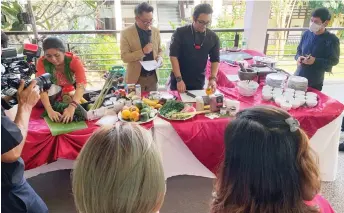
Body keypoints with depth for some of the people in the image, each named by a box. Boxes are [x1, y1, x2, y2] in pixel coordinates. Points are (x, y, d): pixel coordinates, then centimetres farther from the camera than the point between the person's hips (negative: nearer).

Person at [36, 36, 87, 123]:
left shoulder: (74, 60, -33)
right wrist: (50, 110, -53)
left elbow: (81, 86, -44)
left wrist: (72, 107, -60)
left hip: (71, 89, -1)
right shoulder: (42, 62, -28)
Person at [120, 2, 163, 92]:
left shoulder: (156, 31, 4)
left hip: (152, 77, 4)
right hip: (135, 78, -3)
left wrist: (159, 58, -7)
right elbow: (124, 57, -12)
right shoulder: (126, 33, -8)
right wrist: (142, 52, -25)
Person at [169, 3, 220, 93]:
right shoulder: (180, 33, -10)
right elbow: (173, 56, -12)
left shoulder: (213, 37, -1)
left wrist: (213, 78, -10)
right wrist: (179, 79, -19)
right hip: (178, 81, -2)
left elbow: (215, 60, 5)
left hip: (199, 83, 2)